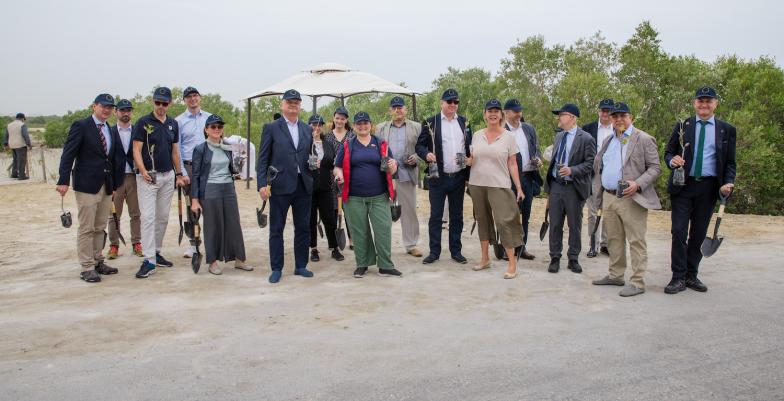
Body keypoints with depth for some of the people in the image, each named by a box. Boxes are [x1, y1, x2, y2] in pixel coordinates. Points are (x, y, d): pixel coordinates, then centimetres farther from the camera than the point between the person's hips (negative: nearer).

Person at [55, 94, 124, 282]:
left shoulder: (111, 131, 14)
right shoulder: (81, 126, -4)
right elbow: (68, 154, -9)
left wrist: (115, 184, 12)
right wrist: (63, 181, -16)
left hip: (106, 186, 6)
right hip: (87, 185, -6)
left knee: (100, 228, 12)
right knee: (86, 228, -3)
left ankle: (98, 261, 21)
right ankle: (87, 268, 2)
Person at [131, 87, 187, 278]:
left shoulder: (173, 124, 11)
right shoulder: (143, 122, -5)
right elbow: (136, 150, -8)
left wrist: (179, 174, 15)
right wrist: (143, 171, -20)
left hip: (168, 175, 5)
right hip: (148, 176, -5)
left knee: (163, 217, 11)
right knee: (148, 217, -9)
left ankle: (157, 253, 23)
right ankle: (149, 261, -9)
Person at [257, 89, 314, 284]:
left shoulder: (307, 129, 13)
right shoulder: (271, 128, 1)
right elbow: (263, 158, -3)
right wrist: (262, 184, -10)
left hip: (303, 186, 4)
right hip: (280, 186, -4)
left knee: (303, 228, 9)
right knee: (277, 229, 3)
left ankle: (301, 266, 21)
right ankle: (276, 269, 13)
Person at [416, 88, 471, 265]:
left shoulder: (464, 122, 10)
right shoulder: (430, 122, 0)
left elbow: (469, 147, 12)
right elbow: (420, 145, -1)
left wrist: (469, 173, 5)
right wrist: (426, 154, -24)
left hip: (458, 177, 3)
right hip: (438, 177, -3)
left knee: (457, 216, 10)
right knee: (435, 216, 2)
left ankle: (456, 251, 18)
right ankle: (434, 252, 10)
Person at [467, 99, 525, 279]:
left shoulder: (508, 137, 1)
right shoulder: (477, 135, 8)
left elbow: (512, 164, 1)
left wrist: (519, 187, -3)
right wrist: (468, 161, -7)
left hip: (499, 185, -4)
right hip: (477, 184, 4)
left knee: (503, 221, -10)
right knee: (482, 220, 11)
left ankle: (512, 263, -3)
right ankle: (485, 258, 23)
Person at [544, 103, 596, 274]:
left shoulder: (586, 138, -7)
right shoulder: (558, 136, 13)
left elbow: (590, 163, -11)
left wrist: (571, 170, -24)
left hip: (574, 187, -5)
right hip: (556, 185, 5)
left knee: (574, 225, 6)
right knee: (555, 224, 7)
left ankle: (573, 259, 18)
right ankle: (555, 258, 16)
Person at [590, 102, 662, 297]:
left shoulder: (644, 139, -3)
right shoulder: (607, 141, 17)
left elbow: (655, 168, -7)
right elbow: (598, 168, 21)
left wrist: (637, 184, -21)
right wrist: (599, 197, 16)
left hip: (631, 199, -7)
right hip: (608, 198, 7)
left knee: (636, 241, -4)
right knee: (614, 239, 14)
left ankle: (637, 282, 0)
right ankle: (615, 275, 25)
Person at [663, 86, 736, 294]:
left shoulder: (727, 130, 6)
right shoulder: (682, 126, 6)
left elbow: (730, 162, 8)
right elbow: (668, 152, 8)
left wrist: (728, 183, -8)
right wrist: (672, 160, -15)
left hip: (708, 188, 1)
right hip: (683, 186, -1)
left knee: (699, 234, 8)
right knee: (679, 232, -5)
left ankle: (691, 275, 19)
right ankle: (678, 277, 2)